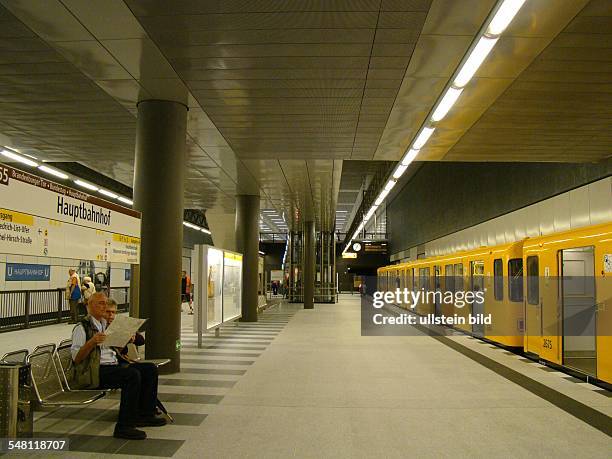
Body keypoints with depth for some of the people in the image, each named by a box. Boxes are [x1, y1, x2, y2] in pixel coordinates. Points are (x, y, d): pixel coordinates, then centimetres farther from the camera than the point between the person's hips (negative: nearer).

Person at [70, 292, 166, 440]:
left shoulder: (105, 324, 22)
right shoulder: (82, 327, -2)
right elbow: (76, 358, -11)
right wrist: (92, 342, -24)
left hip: (114, 365, 9)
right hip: (95, 372, -9)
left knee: (150, 369, -5)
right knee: (133, 374, -31)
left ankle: (145, 415, -2)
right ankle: (124, 426, -29)